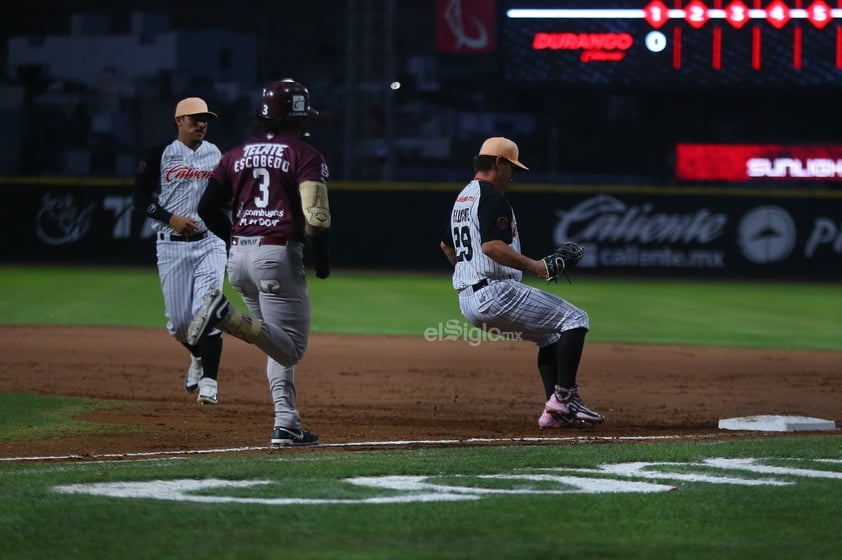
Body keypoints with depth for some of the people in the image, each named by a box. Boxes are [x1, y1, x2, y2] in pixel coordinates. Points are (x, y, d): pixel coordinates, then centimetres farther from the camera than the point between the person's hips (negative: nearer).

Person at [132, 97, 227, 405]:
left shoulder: (216, 154, 10)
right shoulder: (160, 155, -1)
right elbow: (140, 197, -3)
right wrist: (171, 219, -15)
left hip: (210, 243, 1)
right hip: (172, 244, -1)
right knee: (178, 320, 2)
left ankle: (208, 381, -11)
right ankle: (199, 358, 33)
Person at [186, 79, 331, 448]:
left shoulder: (237, 155, 13)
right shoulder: (305, 156, -4)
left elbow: (208, 208, 10)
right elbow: (315, 215, -15)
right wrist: (322, 256, -1)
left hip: (238, 257, 7)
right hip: (279, 255, -7)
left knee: (280, 343, 17)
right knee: (290, 347, -7)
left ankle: (286, 424, 8)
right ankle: (227, 317, -27)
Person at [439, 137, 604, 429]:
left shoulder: (463, 197, 20)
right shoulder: (492, 197, -11)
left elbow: (446, 245, 33)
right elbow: (491, 246, -26)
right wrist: (532, 265, -21)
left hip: (468, 302, 10)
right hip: (494, 293, -10)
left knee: (550, 334, 22)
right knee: (574, 319, -4)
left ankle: (555, 411, 10)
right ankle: (564, 396, -13)